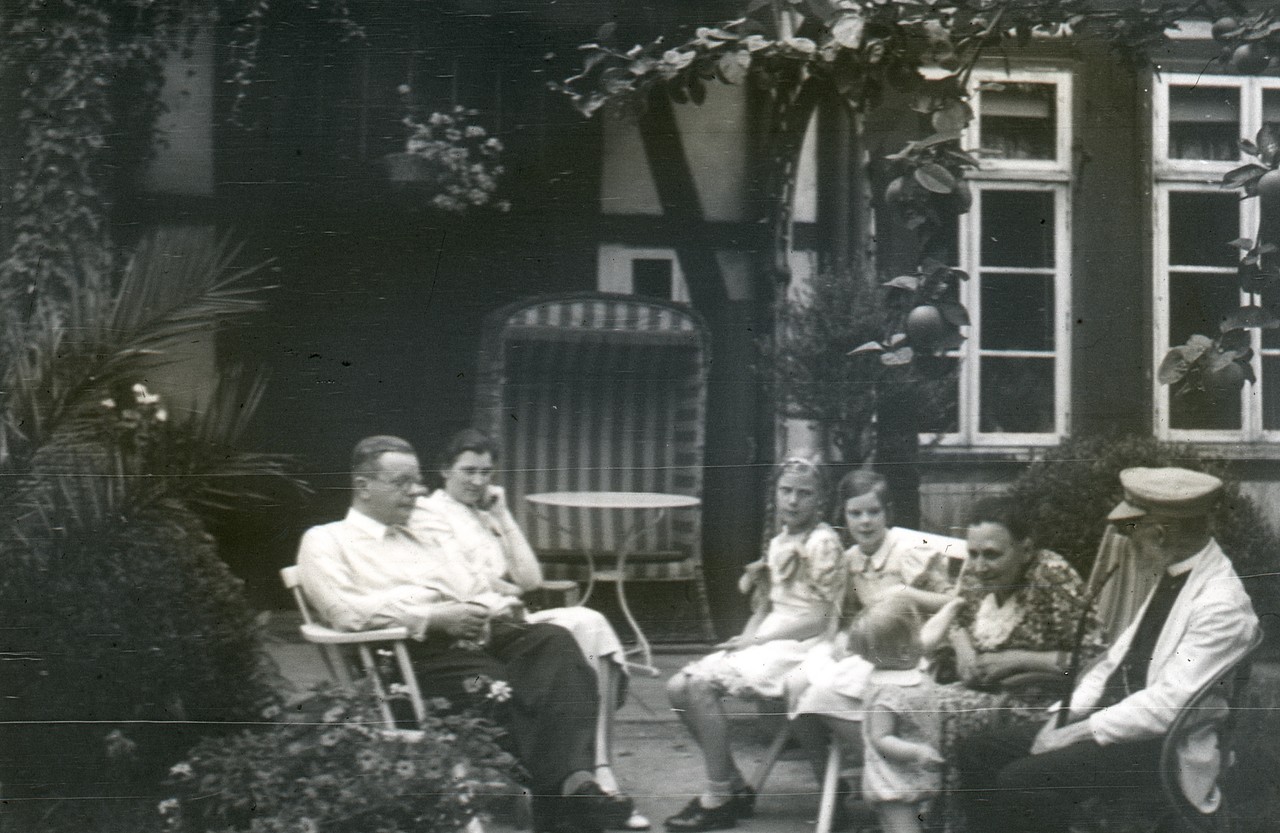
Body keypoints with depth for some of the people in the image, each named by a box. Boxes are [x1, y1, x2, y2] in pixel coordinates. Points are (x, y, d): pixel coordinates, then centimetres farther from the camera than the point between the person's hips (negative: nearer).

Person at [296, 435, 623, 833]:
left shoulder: (422, 542, 35)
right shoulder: (325, 541, 13)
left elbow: (477, 588, 28)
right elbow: (344, 610, -6)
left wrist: (502, 607, 1)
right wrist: (435, 618, -14)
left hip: (475, 634, 6)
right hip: (413, 649, -6)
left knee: (553, 641, -27)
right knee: (498, 687, -36)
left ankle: (574, 777, -46)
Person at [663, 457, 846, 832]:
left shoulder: (823, 542, -8)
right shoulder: (778, 542, 17)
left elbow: (824, 617, -14)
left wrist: (758, 638, -14)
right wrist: (745, 637, -1)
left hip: (800, 644, -9)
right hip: (767, 642, 9)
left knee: (701, 684, -25)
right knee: (679, 687, -3)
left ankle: (718, 799, -17)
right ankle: (736, 787, 3)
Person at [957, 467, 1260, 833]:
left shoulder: (1222, 604, -19)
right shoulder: (1173, 578, 11)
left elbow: (1169, 704, -23)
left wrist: (1080, 731, -18)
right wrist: (1068, 712, 3)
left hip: (1164, 748, -10)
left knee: (1023, 780, -27)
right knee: (979, 751, 2)